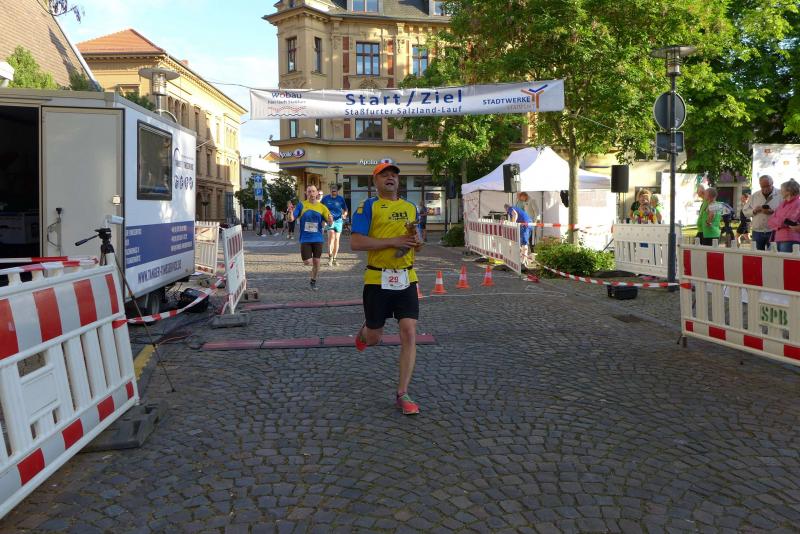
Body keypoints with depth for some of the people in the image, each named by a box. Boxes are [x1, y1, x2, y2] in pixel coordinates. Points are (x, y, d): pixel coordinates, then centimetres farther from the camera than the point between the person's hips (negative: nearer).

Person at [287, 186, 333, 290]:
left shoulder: (321, 207, 1)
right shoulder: (301, 205, -2)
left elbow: (330, 221, -2)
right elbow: (292, 219, -6)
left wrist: (330, 219, -26)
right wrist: (291, 211, -27)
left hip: (317, 238, 1)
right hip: (305, 239, -1)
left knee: (316, 262, 4)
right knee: (307, 262, -10)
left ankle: (313, 282, 24)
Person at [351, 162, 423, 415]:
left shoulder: (410, 208, 14)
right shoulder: (368, 207, -3)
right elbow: (355, 243, -13)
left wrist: (416, 244, 0)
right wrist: (393, 241, -19)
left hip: (406, 278, 3)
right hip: (377, 279, -3)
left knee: (409, 334, -7)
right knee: (374, 339, 9)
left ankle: (402, 395, 2)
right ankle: (363, 332, 48)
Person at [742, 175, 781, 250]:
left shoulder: (780, 195, 1)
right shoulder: (754, 196, 11)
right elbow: (745, 211, 11)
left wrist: (773, 212, -21)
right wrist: (754, 211, -8)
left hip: (773, 232, -3)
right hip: (757, 232, 3)